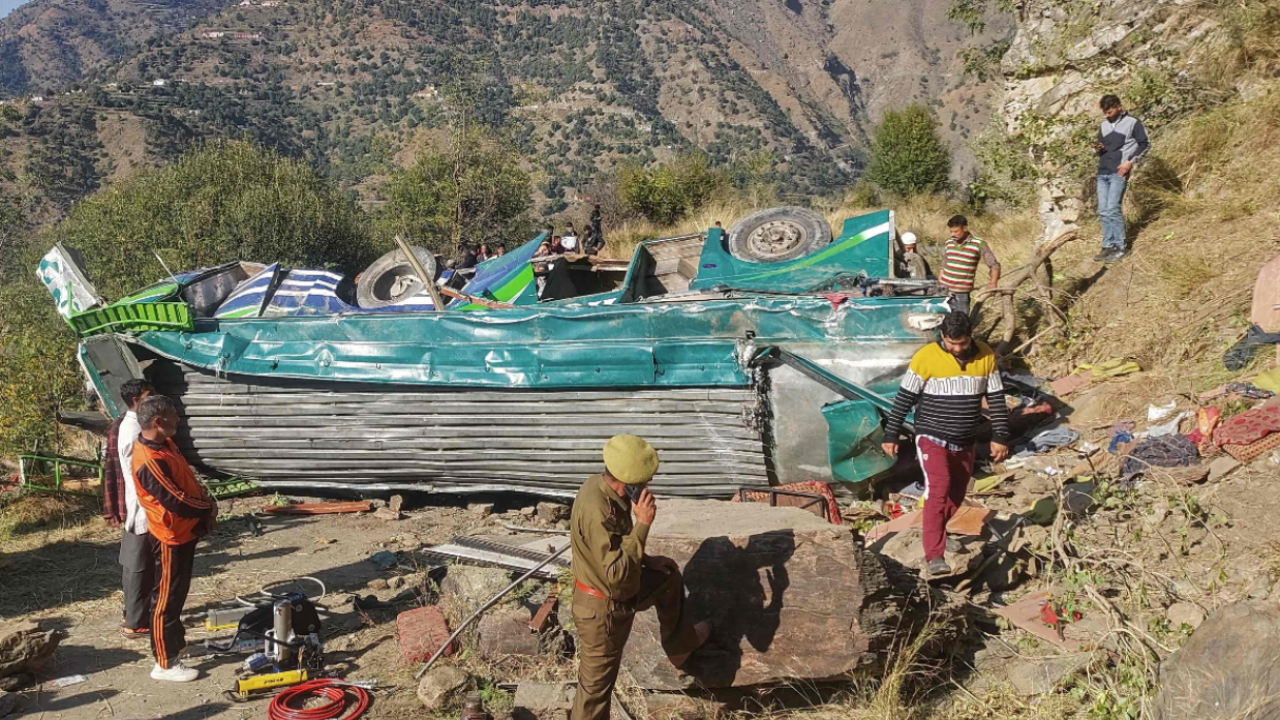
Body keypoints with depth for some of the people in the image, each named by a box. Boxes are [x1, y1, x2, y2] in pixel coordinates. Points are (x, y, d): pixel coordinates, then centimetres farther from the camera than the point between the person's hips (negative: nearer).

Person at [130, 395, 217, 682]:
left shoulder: (165, 444, 3)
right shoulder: (149, 462, -29)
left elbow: (188, 478, 15)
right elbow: (177, 502, -28)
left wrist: (205, 501, -1)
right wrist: (208, 508, -11)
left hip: (185, 531, 10)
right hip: (172, 537, -10)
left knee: (178, 592, 23)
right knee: (167, 598, 1)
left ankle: (176, 640, 39)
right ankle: (165, 664, 10)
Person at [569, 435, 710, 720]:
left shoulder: (602, 486, -8)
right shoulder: (596, 511, -37)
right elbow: (616, 573, -37)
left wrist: (646, 560, 11)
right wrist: (642, 524, -35)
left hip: (619, 589, 9)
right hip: (603, 610, -9)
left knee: (669, 574, 29)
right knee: (597, 684, 9)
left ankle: (680, 645, 49)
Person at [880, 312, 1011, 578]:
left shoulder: (986, 356, -2)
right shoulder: (926, 357, -14)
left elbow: (996, 399, 6)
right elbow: (904, 398, -8)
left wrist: (1000, 436, 3)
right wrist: (891, 435, -5)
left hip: (966, 443, 5)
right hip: (932, 438, -5)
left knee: (956, 497, 14)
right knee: (939, 490, -21)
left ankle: (936, 538, 37)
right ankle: (934, 557, -24)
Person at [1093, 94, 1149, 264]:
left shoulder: (1133, 123, -2)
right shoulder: (1104, 125, 17)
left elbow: (1145, 144, 0)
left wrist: (1130, 162, -11)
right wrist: (1097, 149, 0)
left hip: (1118, 173, -7)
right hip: (1102, 172, 7)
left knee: (1113, 209, -13)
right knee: (1103, 211, 4)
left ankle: (1121, 247, -5)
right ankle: (1108, 246, 10)